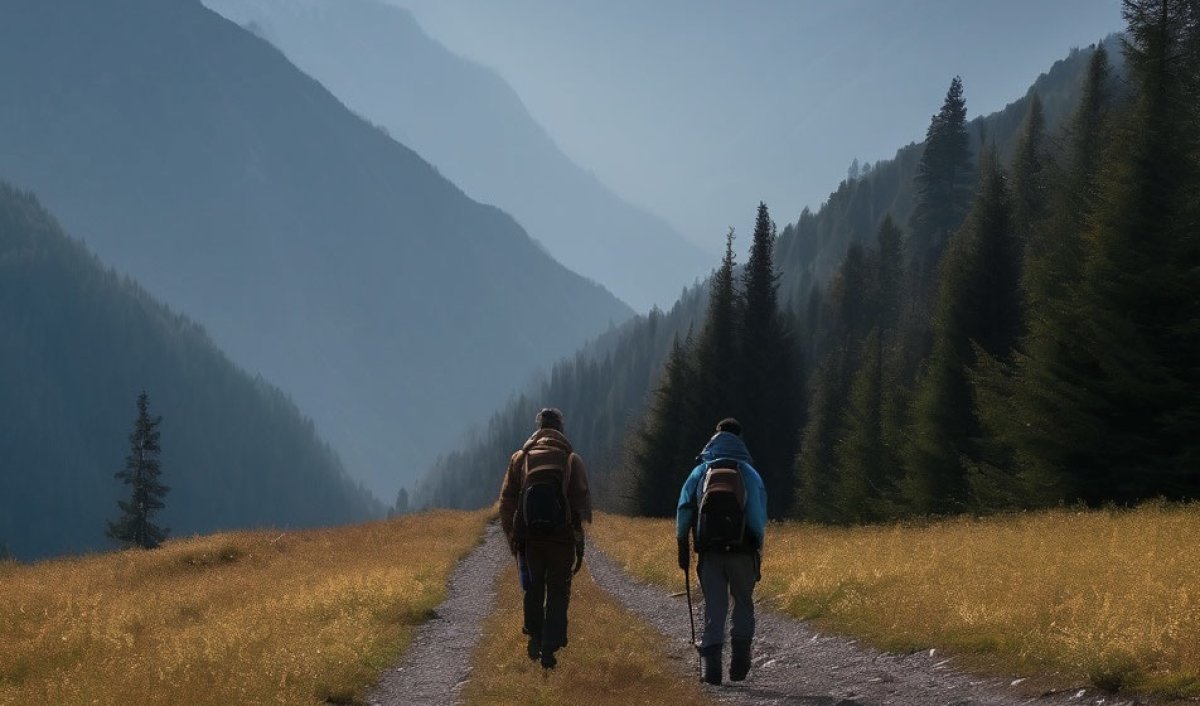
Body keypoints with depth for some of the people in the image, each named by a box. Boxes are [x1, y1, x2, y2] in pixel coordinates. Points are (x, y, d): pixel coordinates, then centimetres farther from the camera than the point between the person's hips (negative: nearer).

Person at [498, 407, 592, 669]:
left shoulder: (520, 458, 4)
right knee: (558, 593, 5)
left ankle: (534, 636, 12)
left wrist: (512, 539, 10)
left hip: (529, 537, 1)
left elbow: (506, 502, 4)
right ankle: (550, 648, -3)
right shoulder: (571, 460, 0)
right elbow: (582, 503, -3)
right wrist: (580, 544, 5)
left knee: (533, 589, 19)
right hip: (562, 538, -1)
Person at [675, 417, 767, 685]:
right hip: (741, 551, -1)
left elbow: (684, 510, 3)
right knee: (743, 602, 15)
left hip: (710, 551, 1)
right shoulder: (749, 473, 3)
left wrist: (682, 546, 8)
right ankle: (740, 658, 5)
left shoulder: (700, 472, 8)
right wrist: (759, 555, 1)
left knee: (714, 607, 4)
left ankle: (711, 662, -8)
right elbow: (759, 515, -2)